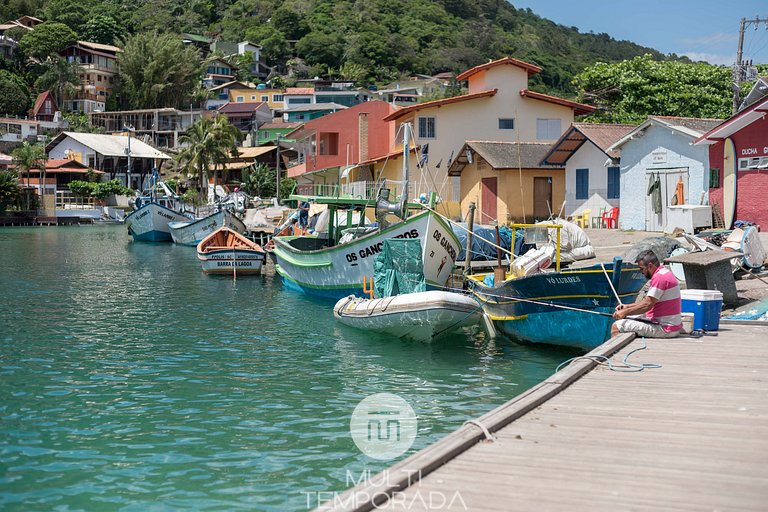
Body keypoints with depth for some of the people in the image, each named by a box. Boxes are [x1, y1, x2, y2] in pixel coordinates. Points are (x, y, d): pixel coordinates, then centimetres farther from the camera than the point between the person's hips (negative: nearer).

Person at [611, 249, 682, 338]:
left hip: (664, 329, -11)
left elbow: (647, 305, -21)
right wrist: (628, 306, 15)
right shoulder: (665, 272, 15)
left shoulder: (659, 277, -19)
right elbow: (649, 301, 21)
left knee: (616, 326, -13)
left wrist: (625, 312, -10)